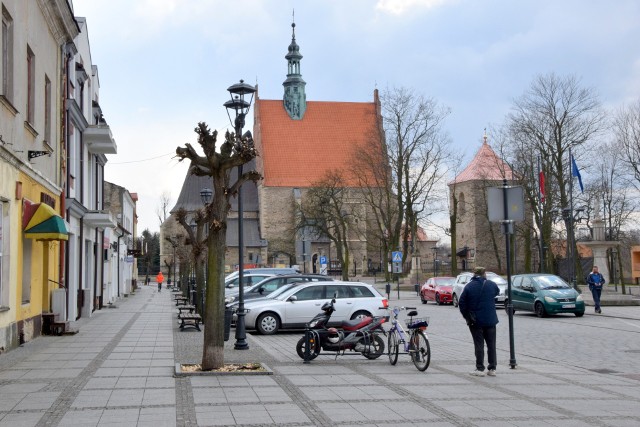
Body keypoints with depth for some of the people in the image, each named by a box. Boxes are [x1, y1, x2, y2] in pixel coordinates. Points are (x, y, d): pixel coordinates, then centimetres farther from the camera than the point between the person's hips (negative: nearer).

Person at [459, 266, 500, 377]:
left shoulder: (469, 286, -4)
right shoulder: (491, 285, 0)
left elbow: (461, 303, -6)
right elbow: (497, 291, 22)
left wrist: (467, 316, 4)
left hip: (475, 321, -1)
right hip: (490, 320, 1)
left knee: (479, 345, 2)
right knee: (491, 345, 10)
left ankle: (480, 369, 1)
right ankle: (492, 369, 11)